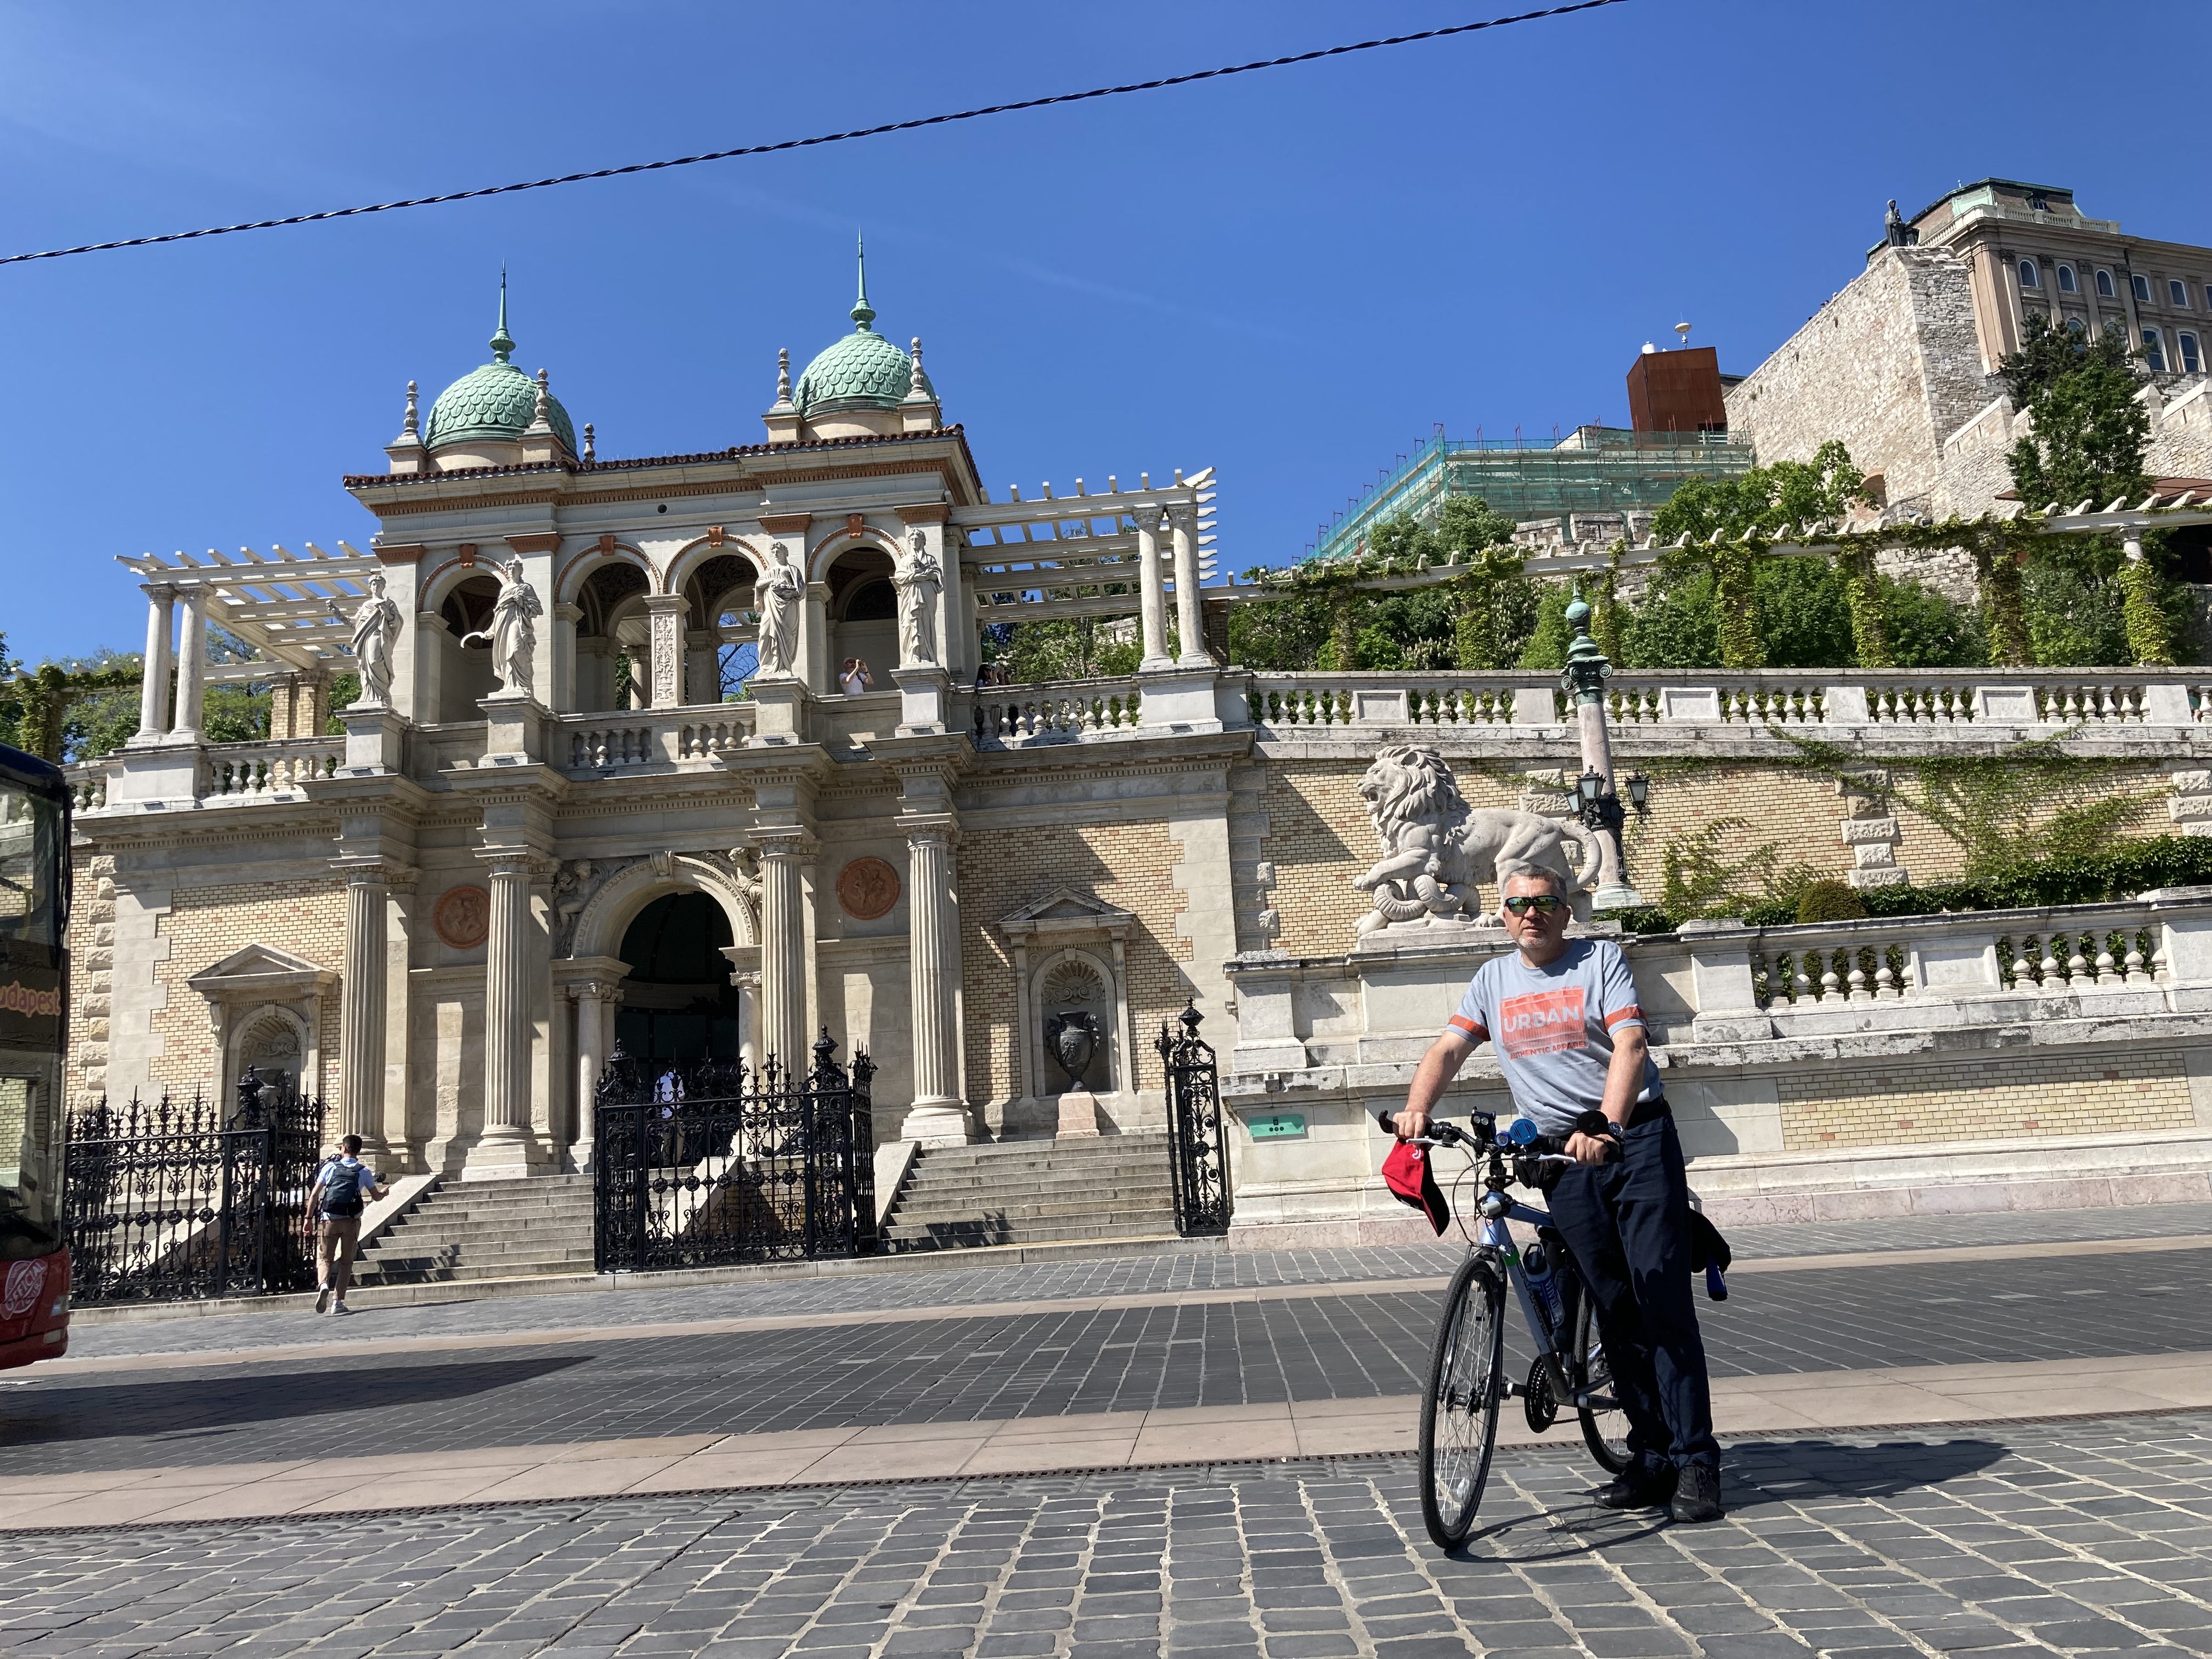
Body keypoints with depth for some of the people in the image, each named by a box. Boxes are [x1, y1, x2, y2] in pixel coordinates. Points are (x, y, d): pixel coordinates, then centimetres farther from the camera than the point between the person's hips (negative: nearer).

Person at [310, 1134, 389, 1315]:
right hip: (351, 1221, 1)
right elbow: (376, 1196, 16)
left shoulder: (330, 1167, 2)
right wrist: (385, 1192, 39)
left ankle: (323, 1284, -23)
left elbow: (314, 1195, 1)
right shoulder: (364, 1172, 4)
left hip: (329, 1220, -1)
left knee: (325, 1258, 8)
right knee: (346, 1262, 11)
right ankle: (338, 1302, 4)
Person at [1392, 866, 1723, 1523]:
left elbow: (1630, 1045, -13)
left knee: (1664, 1301, -6)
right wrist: (1417, 1109, -15)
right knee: (1614, 1309, 5)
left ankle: (1696, 1461, -1)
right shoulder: (1492, 979, 12)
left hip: (1635, 1139, -3)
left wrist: (1606, 1128, -28)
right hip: (1562, 1155, 4)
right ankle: (1652, 1456, 13)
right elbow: (1448, 1049, 4)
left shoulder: (1601, 958, 0)